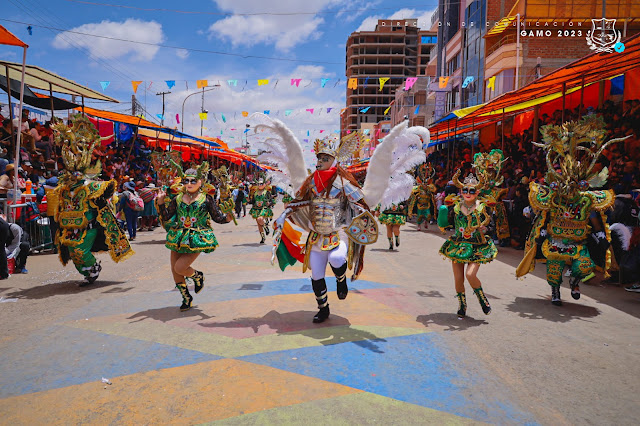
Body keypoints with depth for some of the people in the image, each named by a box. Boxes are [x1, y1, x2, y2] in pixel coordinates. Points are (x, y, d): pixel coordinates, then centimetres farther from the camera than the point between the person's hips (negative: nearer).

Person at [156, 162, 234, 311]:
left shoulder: (206, 198, -3)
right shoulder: (178, 198, 5)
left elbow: (217, 217, 0)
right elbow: (166, 218, 6)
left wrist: (227, 217, -20)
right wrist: (160, 202, -5)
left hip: (197, 240, -5)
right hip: (179, 238, 5)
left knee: (180, 268, -14)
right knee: (174, 270, 9)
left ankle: (198, 276, 22)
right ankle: (186, 298, 31)